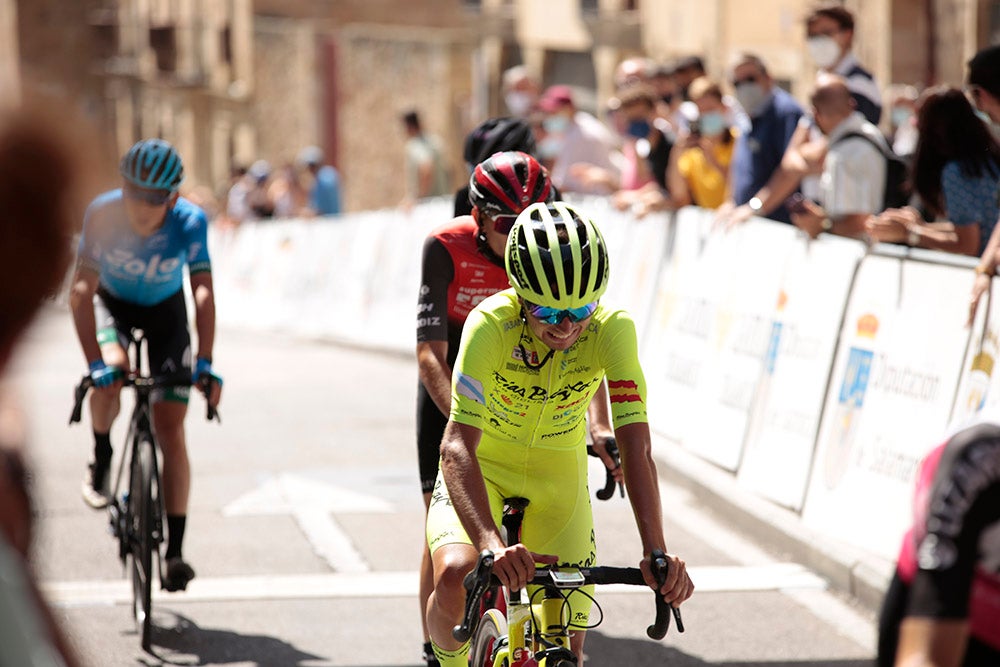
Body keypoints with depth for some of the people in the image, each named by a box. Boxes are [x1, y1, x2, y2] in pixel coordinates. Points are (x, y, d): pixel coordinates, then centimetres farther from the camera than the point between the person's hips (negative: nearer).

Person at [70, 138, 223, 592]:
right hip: (113, 303, 0)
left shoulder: (190, 222, -29)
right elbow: (81, 290, -31)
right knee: (110, 375, -32)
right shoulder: (103, 213, -30)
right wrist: (95, 363, -40)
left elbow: (202, 292, -33)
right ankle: (101, 457, 0)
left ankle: (175, 550, -4)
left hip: (165, 311, 0)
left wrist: (205, 363, -44)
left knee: (170, 430, -8)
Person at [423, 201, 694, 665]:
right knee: (456, 578, -29)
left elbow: (636, 447, -32)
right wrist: (491, 545, -55)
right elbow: (458, 445, -40)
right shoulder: (492, 324, -32)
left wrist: (656, 553, -45)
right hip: (483, 468, -2)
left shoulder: (612, 330, -27)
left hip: (558, 475, 2)